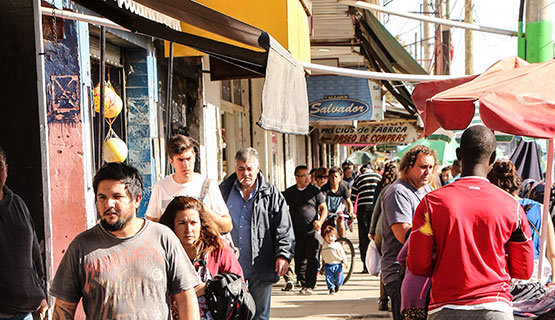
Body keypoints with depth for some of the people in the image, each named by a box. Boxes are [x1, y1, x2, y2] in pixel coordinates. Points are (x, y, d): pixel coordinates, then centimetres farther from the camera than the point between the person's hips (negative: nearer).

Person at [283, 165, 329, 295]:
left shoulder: (315, 191, 4)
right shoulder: (289, 192, 8)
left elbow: (324, 208, 7)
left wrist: (320, 221, -10)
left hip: (312, 232, -2)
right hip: (296, 233, 2)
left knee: (312, 259, -6)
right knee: (299, 259, 3)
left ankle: (310, 285, -1)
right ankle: (303, 283, 15)